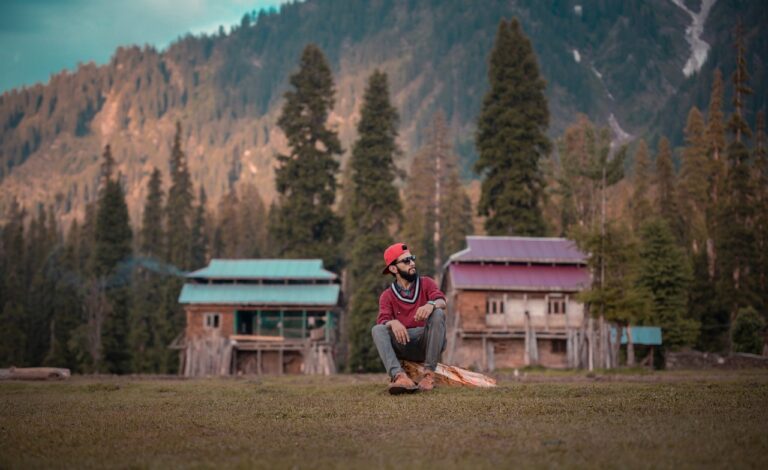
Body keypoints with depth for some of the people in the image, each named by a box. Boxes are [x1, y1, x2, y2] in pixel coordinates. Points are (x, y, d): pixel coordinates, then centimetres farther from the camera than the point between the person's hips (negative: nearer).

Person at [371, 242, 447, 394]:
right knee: (377, 329, -23)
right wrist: (393, 323, -32)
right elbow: (383, 320, -7)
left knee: (438, 313, -28)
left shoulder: (426, 283, 10)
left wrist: (431, 304, -35)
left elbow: (442, 301, -10)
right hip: (404, 344, 1)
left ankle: (429, 374, -29)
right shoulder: (387, 296, 11)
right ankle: (399, 376, -45)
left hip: (428, 341, -1)